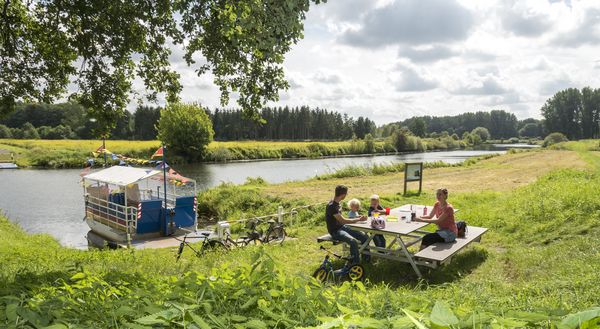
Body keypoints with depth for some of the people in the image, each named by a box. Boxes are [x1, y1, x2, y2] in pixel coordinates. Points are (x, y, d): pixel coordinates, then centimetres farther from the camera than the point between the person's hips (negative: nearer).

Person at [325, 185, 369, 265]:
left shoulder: (337, 203, 9)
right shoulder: (331, 206, -21)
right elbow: (342, 221, -22)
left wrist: (357, 219, 8)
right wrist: (358, 219, -14)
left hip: (342, 227, 9)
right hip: (335, 231, -9)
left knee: (365, 237, -2)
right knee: (353, 242, -33)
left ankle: (366, 258, 13)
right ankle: (355, 263, -20)